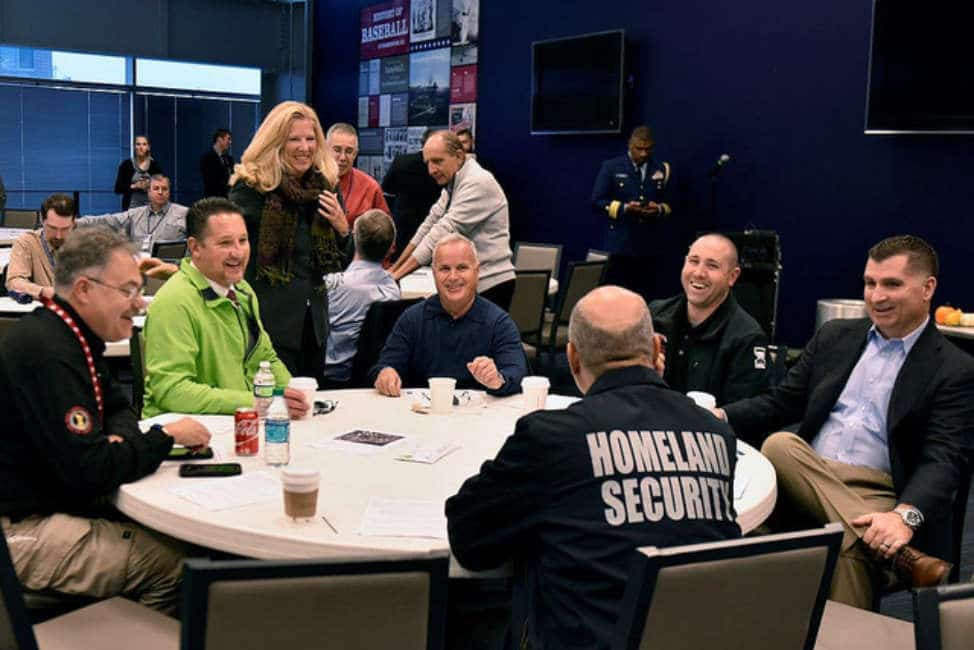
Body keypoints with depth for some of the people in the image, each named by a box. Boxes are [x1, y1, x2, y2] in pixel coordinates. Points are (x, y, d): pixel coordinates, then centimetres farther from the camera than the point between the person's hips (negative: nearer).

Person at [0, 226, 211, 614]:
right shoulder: (47, 353, -24)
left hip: (55, 503, 10)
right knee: (174, 562, -16)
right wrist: (166, 437, -14)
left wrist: (120, 438, -3)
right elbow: (88, 472, -27)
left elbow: (117, 406, 21)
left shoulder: (71, 337, 9)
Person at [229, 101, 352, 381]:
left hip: (313, 321, 5)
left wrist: (342, 227, -3)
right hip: (269, 320, -5)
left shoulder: (327, 186, 8)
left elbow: (342, 264, 13)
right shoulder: (251, 188, -7)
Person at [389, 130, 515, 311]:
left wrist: (397, 274, -21)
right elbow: (430, 224, 15)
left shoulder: (478, 183, -16)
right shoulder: (452, 184, 13)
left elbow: (444, 231, -21)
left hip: (489, 285, -8)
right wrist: (395, 267, 9)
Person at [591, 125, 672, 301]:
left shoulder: (662, 170, 9)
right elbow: (597, 202, -1)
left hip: (649, 246, 3)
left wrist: (659, 209, -10)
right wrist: (625, 208, -16)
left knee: (645, 298, 4)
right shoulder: (611, 167, 1)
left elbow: (670, 204, 14)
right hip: (620, 245, -2)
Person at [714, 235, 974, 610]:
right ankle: (896, 553, -32)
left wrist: (905, 516, -31)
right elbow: (780, 402, 16)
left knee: (849, 549, -39)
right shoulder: (835, 337, 17)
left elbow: (943, 460, -10)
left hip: (877, 495, -5)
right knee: (777, 443, -29)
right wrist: (721, 417, -4)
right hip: (804, 480, 6)